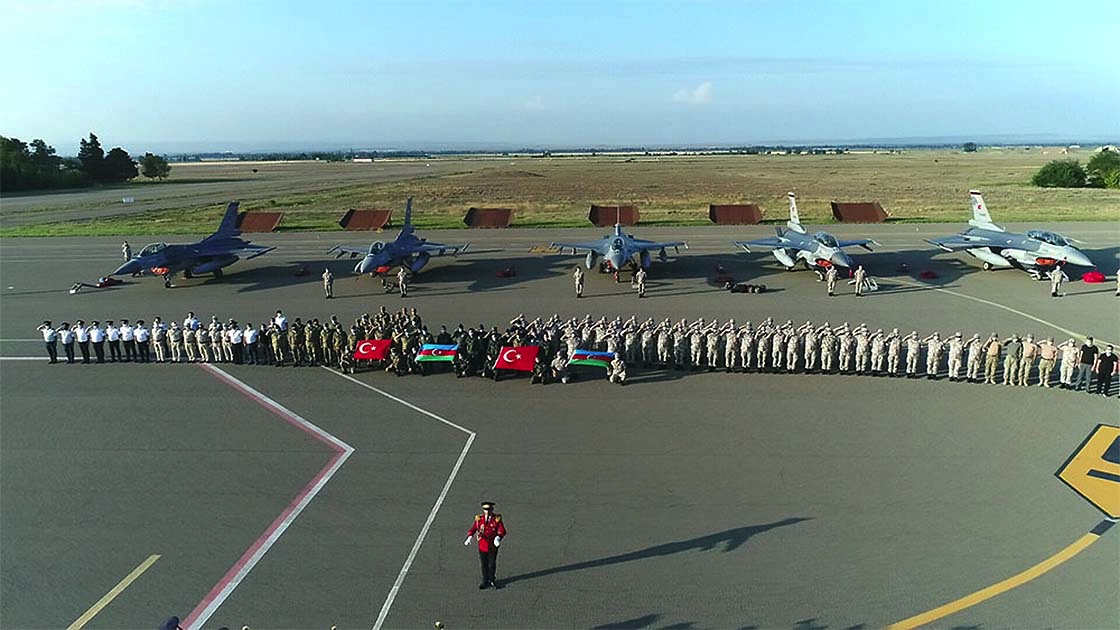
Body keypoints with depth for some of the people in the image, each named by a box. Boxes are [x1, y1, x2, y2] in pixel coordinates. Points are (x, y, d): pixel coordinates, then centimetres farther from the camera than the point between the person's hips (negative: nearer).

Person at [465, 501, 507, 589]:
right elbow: (472, 529, -7)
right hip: (482, 546, 1)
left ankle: (492, 580, 31)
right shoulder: (479, 519, -2)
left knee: (492, 564, 10)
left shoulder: (497, 519, -6)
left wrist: (498, 538, -33)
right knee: (484, 565, 10)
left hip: (493, 546, -1)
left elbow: (502, 531, -13)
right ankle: (485, 581, 26)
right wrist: (469, 537, -27)